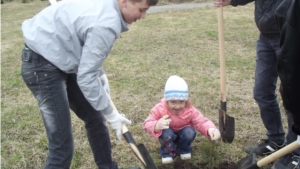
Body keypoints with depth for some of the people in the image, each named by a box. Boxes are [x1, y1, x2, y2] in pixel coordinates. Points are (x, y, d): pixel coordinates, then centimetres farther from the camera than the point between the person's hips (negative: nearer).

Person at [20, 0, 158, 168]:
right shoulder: (106, 24, -27)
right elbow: (86, 78, -23)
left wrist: (101, 74, 9)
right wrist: (111, 114, -13)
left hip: (58, 60, 10)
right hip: (42, 66, -10)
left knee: (95, 117, 18)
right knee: (62, 146, -8)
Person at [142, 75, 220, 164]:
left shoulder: (190, 110, -25)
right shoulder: (160, 109, -29)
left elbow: (202, 122, -27)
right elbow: (147, 124, -27)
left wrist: (210, 129, -52)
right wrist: (156, 126, -52)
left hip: (182, 134, 2)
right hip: (168, 136, -2)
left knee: (190, 132, -30)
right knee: (166, 133, -35)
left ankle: (184, 149, 2)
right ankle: (168, 152, -4)